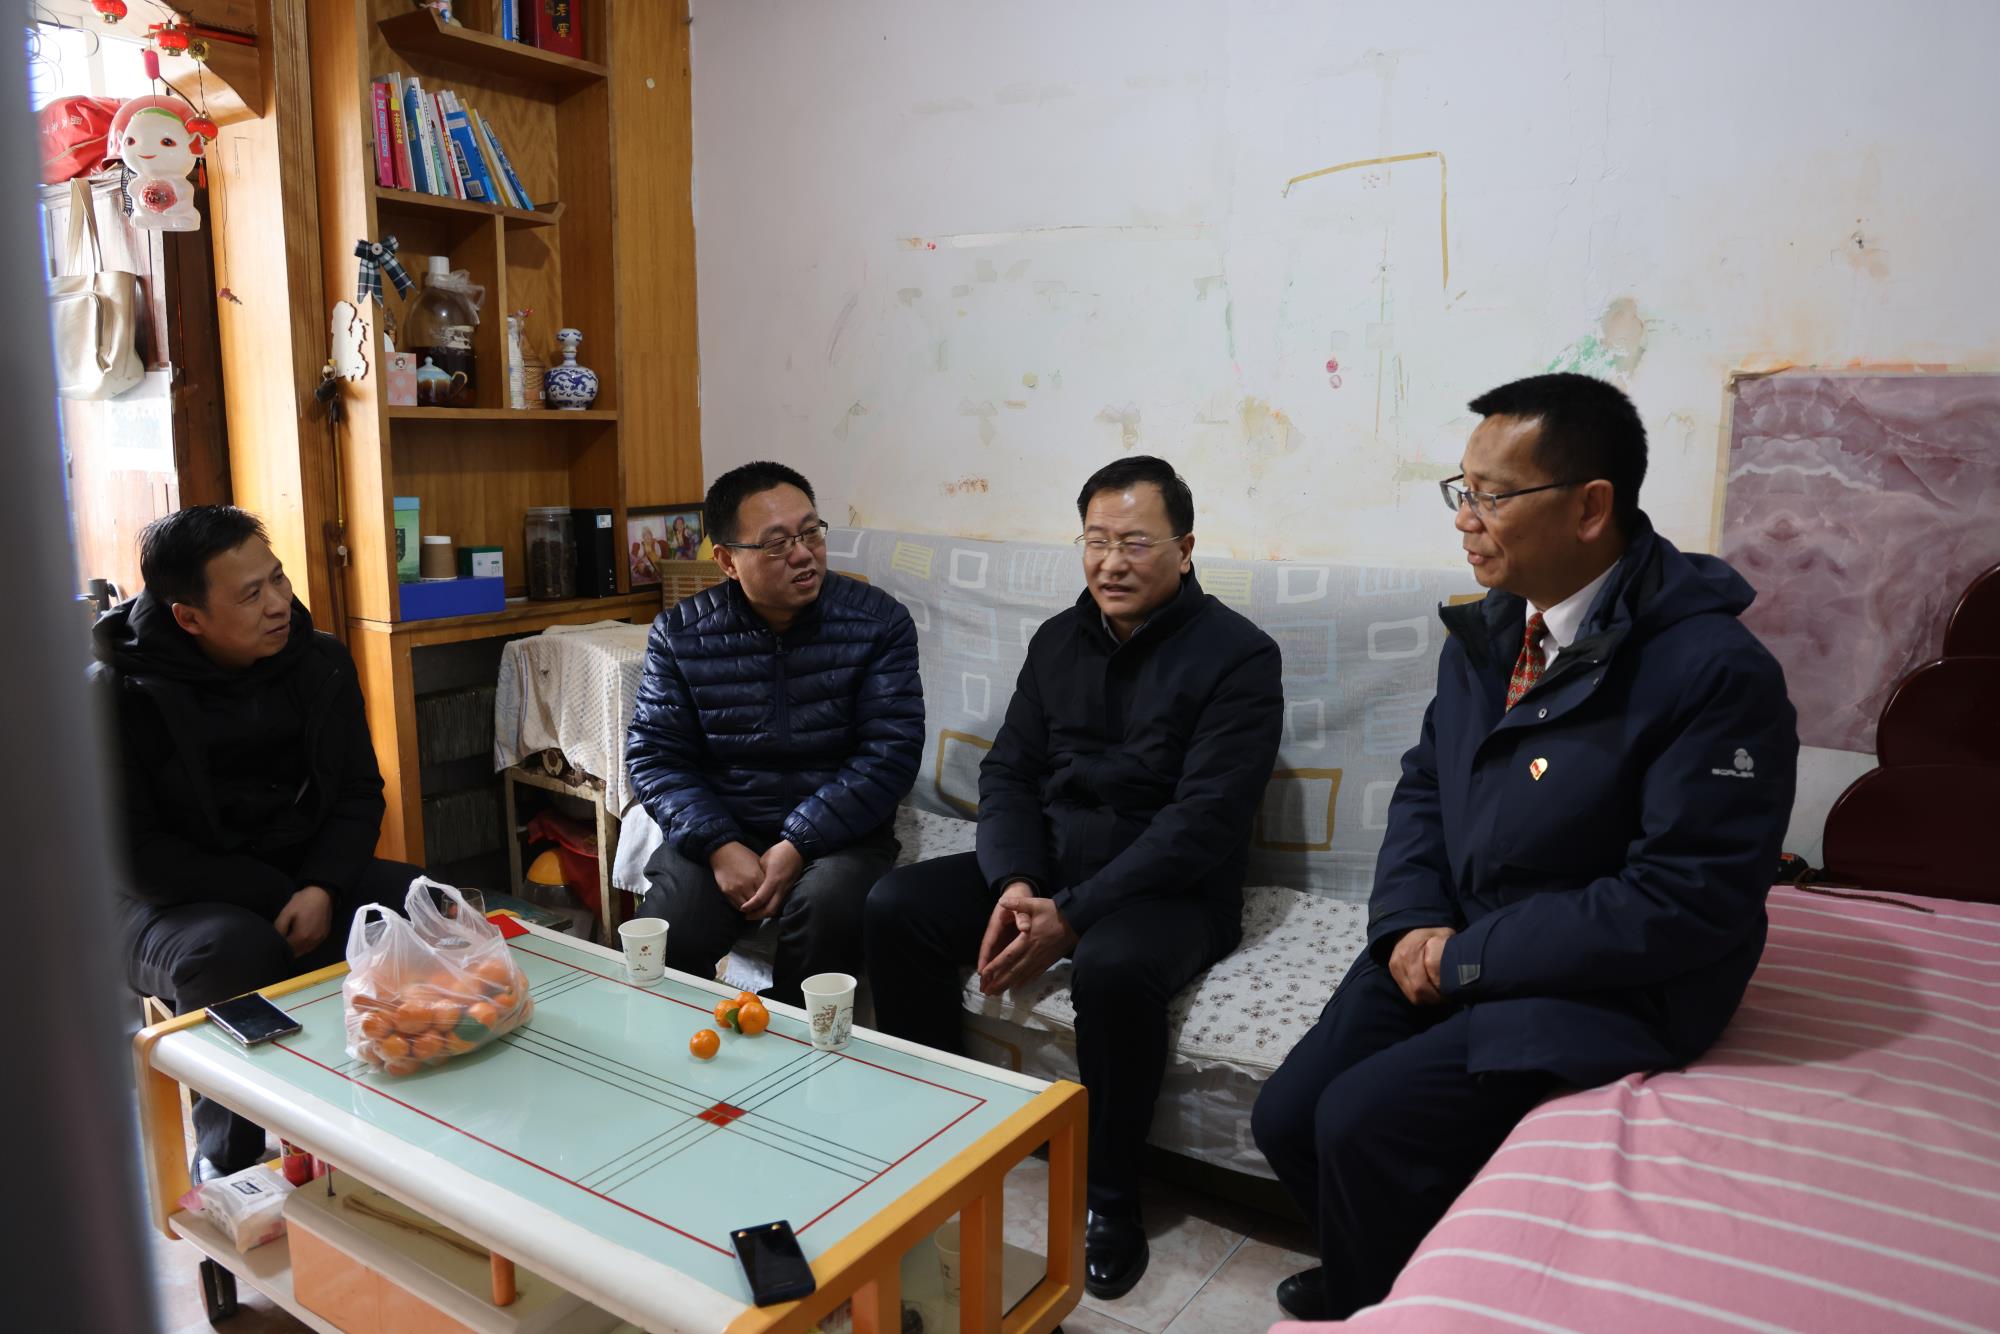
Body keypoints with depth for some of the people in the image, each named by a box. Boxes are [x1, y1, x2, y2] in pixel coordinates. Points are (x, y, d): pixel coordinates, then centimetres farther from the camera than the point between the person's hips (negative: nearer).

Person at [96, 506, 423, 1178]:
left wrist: (322, 888, -14)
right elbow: (131, 852, -12)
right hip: (171, 900, -3)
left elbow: (359, 794, 5)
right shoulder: (116, 694, -11)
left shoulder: (320, 663, 1)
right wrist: (275, 896, -19)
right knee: (236, 951, -36)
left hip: (309, 876, 4)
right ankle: (225, 1159, -10)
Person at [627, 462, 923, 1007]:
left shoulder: (878, 621, -5)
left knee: (829, 907, -32)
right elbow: (653, 754, 0)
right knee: (664, 936, -24)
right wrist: (719, 845, -16)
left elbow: (890, 752, -11)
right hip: (716, 832, 2)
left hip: (837, 833, -1)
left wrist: (797, 846, -19)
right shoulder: (680, 633, 1)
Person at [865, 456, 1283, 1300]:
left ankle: (1110, 1199, -11)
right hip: (1043, 865, 6)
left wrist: (1071, 914, -24)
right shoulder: (1057, 641, 9)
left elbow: (1203, 819, -18)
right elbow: (1007, 772, 7)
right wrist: (1014, 883, -13)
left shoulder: (1237, 656, -10)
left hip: (1169, 886, -6)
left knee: (1112, 967, -36)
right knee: (895, 907, -11)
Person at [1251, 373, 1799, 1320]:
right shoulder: (1486, 632, 4)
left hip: (1601, 984, -7)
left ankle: (1361, 1305, 13)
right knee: (1285, 1117, -1)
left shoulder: (1716, 671, -20)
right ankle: (1373, 1268, 30)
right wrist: (1411, 925, -6)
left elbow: (1686, 902, -22)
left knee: (1363, 1120, -19)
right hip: (1449, 949, 7)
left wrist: (1468, 959, -19)